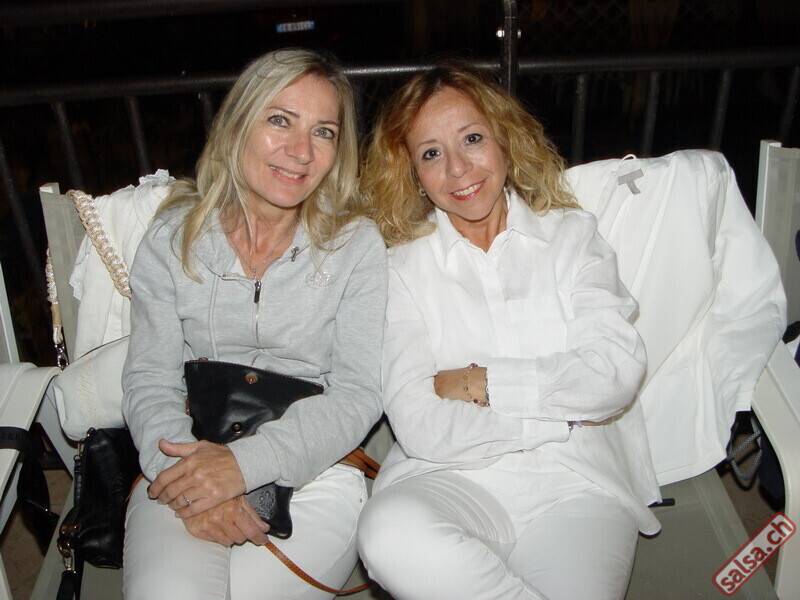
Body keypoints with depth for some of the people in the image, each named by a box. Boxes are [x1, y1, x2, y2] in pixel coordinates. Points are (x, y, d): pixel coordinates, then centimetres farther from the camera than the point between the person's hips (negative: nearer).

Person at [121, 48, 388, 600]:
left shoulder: (355, 243, 0)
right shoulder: (173, 236, 6)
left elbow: (359, 393, -5)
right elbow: (149, 378, 4)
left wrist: (246, 463, -17)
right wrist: (183, 465, -16)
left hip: (315, 470, -1)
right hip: (186, 467, 1)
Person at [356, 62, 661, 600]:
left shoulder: (572, 234, 10)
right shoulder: (404, 267, 3)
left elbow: (618, 370, -4)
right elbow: (420, 427, -9)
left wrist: (477, 382, -7)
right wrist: (564, 412, -7)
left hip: (576, 482, 0)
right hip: (454, 478, 1)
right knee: (388, 533, -32)